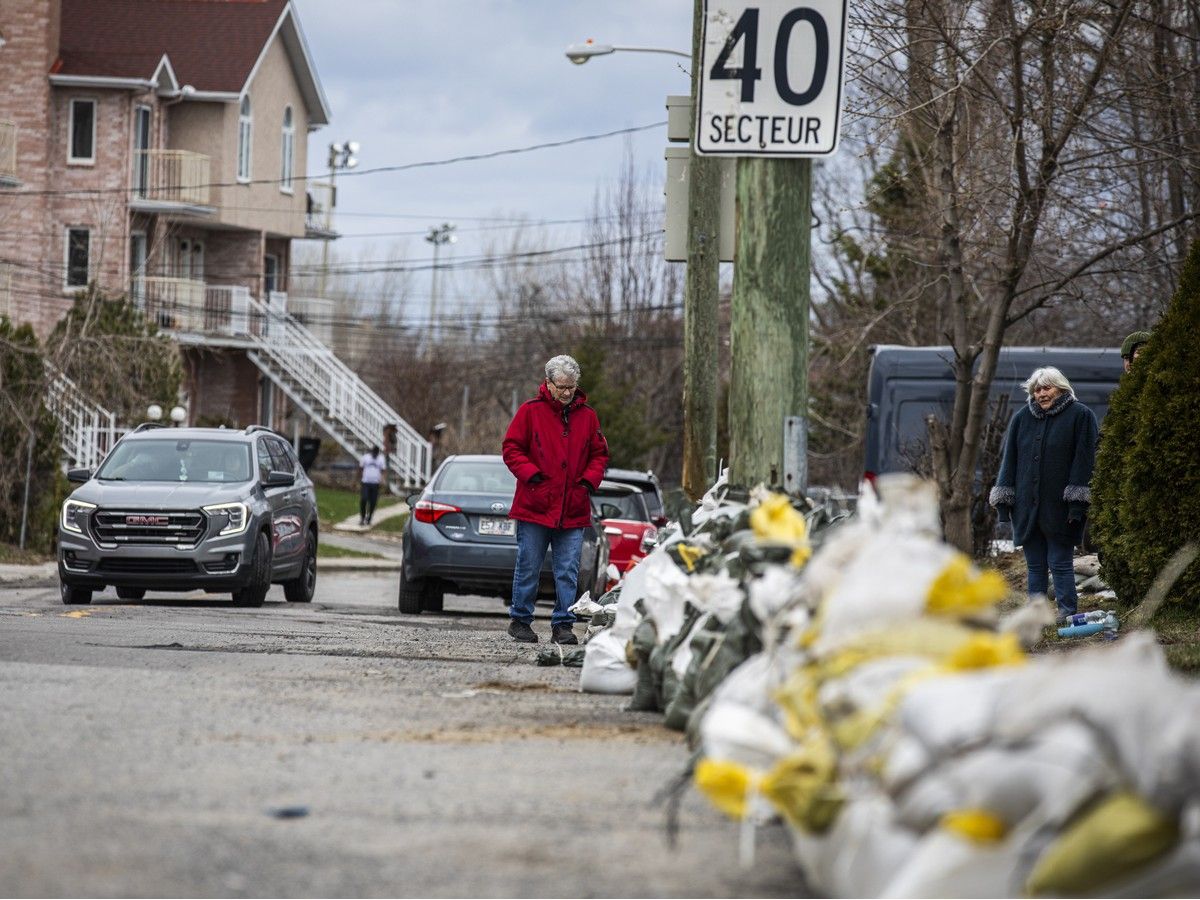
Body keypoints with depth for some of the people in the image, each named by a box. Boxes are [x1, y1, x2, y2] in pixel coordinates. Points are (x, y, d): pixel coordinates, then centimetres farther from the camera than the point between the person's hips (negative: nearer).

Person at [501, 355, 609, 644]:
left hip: (573, 510, 2)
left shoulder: (587, 416, 10)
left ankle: (563, 625, 5)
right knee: (528, 568, 4)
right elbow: (512, 448, 1)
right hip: (535, 508, -2)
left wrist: (590, 479, 0)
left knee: (568, 571, 0)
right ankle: (519, 620, 17)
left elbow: (599, 454, 17)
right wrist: (531, 474, -11)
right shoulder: (530, 411, 1)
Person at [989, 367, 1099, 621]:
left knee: (1060, 563, -4)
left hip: (1059, 506, -5)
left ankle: (1067, 613, 1)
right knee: (1035, 565, 9)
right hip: (1027, 506, 5)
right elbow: (1010, 459, 12)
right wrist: (1003, 500, 6)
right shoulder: (1022, 418, 10)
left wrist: (1077, 502, -14)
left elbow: (1084, 459, -8)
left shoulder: (1080, 416, -3)